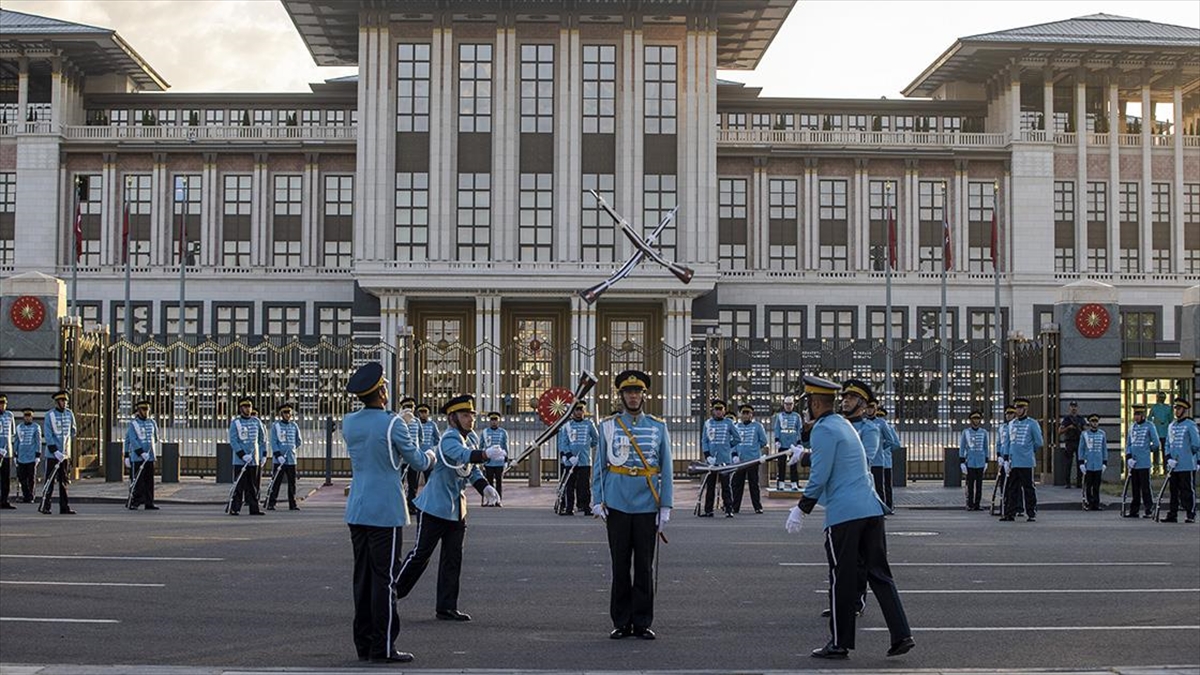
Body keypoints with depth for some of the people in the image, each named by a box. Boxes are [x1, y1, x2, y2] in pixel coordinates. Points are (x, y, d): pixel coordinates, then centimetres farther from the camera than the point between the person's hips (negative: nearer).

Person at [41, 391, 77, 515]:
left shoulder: (69, 414, 6)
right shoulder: (50, 415, -8)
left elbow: (73, 431, 19)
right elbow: (47, 435, -12)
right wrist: (55, 451, -17)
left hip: (65, 453, 5)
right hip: (52, 453, -5)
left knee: (64, 481, 6)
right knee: (50, 480, -2)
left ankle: (64, 507, 8)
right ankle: (44, 506, 6)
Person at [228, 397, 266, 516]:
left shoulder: (256, 421, 10)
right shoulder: (235, 422, -3)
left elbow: (262, 439, 17)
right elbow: (233, 441, -9)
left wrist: (263, 455, 11)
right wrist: (243, 455, -18)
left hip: (254, 460, 4)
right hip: (240, 460, -4)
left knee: (253, 486, 6)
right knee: (239, 485, -6)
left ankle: (254, 508, 9)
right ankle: (234, 508, -1)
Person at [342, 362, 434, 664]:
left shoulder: (348, 423, 6)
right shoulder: (392, 423, -12)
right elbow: (418, 462, -3)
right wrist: (429, 457, 18)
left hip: (357, 511, 6)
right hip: (385, 512, -6)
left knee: (362, 577, 10)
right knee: (383, 578, -3)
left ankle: (364, 644, 15)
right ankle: (383, 647, -1)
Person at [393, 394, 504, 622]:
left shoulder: (472, 438, 7)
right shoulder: (449, 439, -20)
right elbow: (462, 455, -42)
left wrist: (484, 487, 1)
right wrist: (486, 454, -57)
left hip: (456, 510, 8)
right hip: (434, 507, -8)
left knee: (452, 558, 8)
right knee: (421, 554, 1)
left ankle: (447, 608, 14)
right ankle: (390, 593, 19)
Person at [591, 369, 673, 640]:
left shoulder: (658, 427, 4)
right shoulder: (608, 426, 4)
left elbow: (666, 470, 5)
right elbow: (599, 466, 6)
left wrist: (665, 507, 0)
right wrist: (598, 501, -1)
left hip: (647, 507, 0)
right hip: (617, 506, 0)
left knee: (644, 567, 4)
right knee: (620, 566, 5)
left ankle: (642, 623, 13)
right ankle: (621, 622, 13)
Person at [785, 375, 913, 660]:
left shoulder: (823, 430, -9)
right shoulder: (844, 424, 19)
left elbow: (820, 476, -13)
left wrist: (802, 510, -7)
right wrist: (803, 452, 48)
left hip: (844, 514, -8)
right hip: (871, 508, 8)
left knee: (842, 579, 0)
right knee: (879, 573, 10)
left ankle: (839, 644, 7)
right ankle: (901, 635, 5)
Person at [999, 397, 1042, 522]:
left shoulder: (1032, 423, -3)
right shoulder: (1011, 424, 13)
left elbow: (1039, 442, 1)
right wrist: (1006, 460, 7)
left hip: (1026, 464, -5)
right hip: (1013, 463, 5)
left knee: (1028, 489, 0)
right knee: (1011, 489, 5)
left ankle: (1031, 514, 7)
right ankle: (1010, 514, 10)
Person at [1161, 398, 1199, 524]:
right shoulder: (1171, 426, 16)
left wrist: (1187, 455, 0)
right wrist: (1169, 459, 1)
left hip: (1187, 466, -6)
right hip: (1173, 466, 6)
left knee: (1188, 491, -3)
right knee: (1174, 491, 8)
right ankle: (1172, 515, 11)